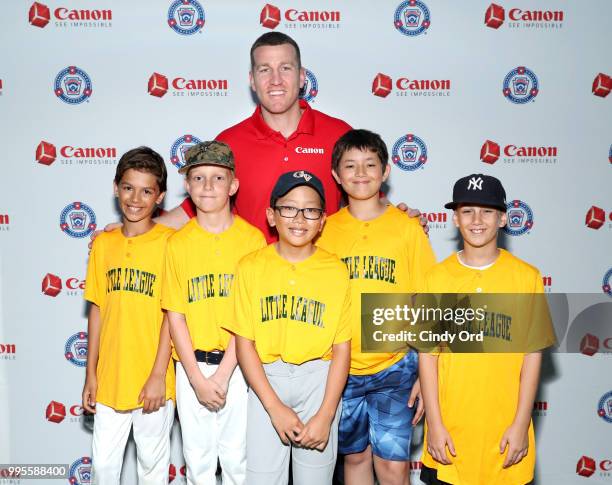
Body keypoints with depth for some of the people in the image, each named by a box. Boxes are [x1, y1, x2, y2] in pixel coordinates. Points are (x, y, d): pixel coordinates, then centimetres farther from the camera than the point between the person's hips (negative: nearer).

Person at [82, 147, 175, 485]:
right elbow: (97, 309, 7)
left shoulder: (169, 243, -9)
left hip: (152, 381, -3)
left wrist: (158, 375, -12)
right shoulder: (103, 243, 4)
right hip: (109, 378, 4)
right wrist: (91, 374, 7)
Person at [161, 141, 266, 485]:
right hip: (192, 367, 2)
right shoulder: (178, 243, 1)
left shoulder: (253, 239, -4)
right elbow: (175, 316, 0)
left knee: (237, 456, 7)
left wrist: (223, 374, -10)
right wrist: (197, 378, -7)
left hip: (238, 365, -1)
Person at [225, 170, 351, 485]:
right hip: (265, 379, 0)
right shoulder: (251, 267, -2)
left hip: (319, 380, 0)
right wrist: (275, 407, -9)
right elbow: (244, 343, -3)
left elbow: (342, 348, -2)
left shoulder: (336, 270, -2)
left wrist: (326, 415, -7)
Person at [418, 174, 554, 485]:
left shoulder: (527, 277, -3)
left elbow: (532, 354, -1)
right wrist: (434, 423, -4)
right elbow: (427, 355, -1)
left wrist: (521, 424, -4)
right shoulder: (438, 277, -2)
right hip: (449, 426, 1)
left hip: (505, 426, 0)